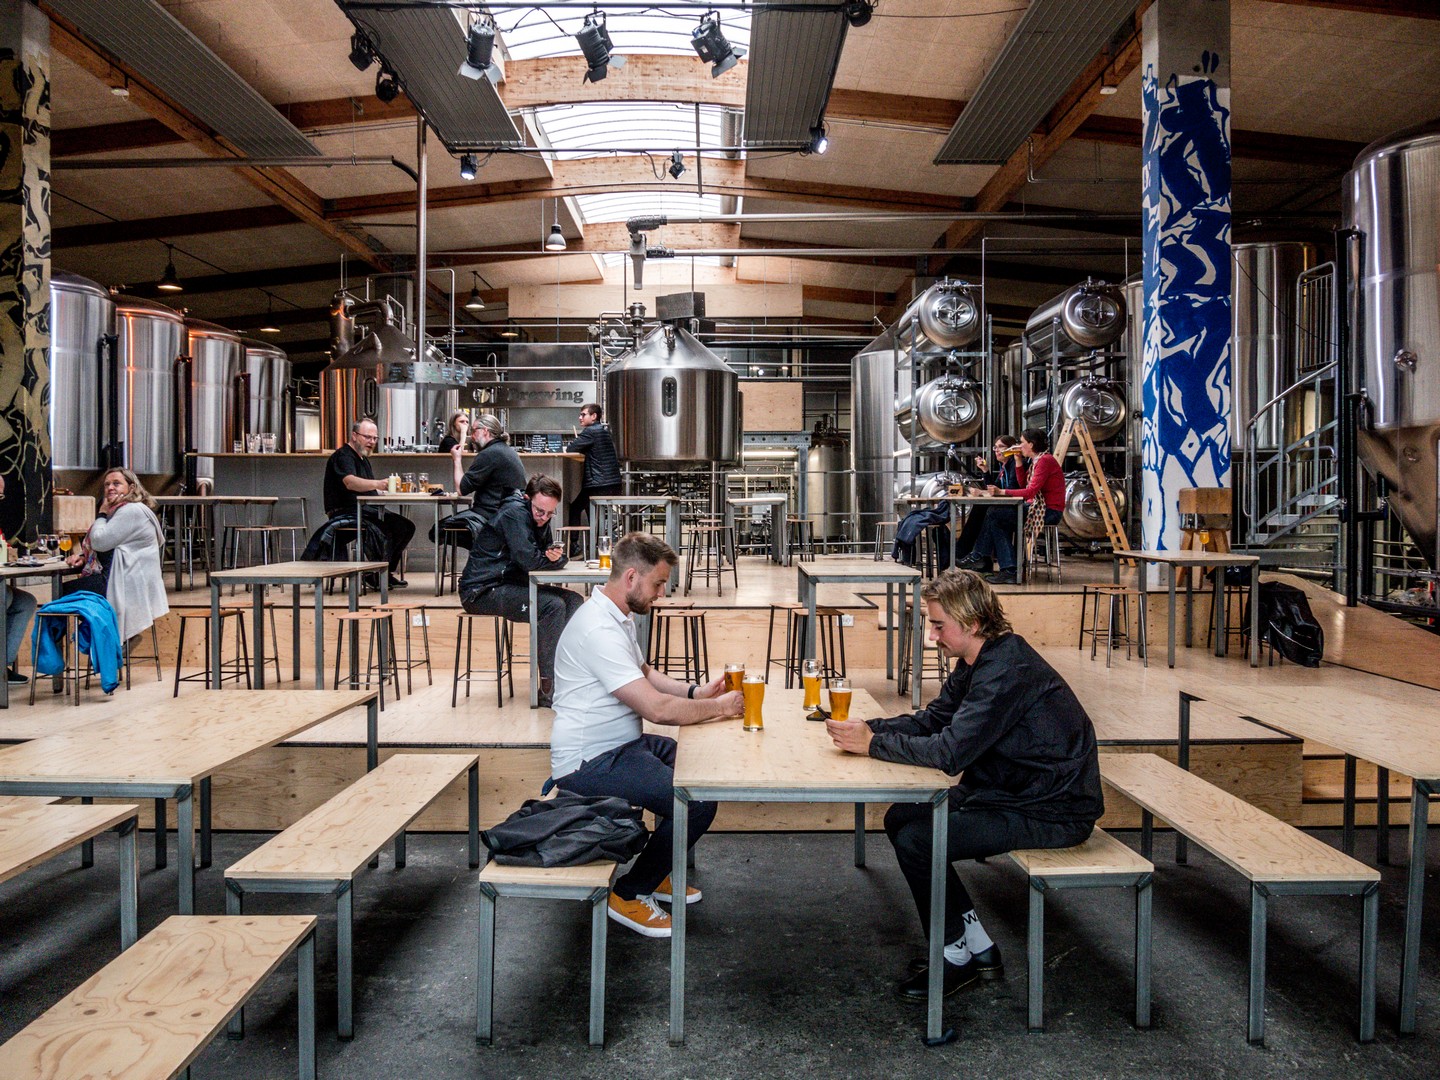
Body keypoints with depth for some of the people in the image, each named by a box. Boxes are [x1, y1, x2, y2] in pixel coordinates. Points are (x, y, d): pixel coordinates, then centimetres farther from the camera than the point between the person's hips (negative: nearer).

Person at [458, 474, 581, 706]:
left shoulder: (540, 519, 11)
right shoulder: (514, 513, -18)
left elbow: (547, 559, 10)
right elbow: (530, 560, -26)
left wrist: (557, 555, -14)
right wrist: (551, 558, -5)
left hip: (508, 585, 10)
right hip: (482, 592, -10)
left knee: (574, 600, -1)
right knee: (553, 605, -25)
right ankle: (549, 690, -22)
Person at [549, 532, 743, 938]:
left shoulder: (618, 616, 10)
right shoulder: (599, 630, -25)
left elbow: (646, 675, 22)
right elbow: (658, 709, -27)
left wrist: (696, 691, 6)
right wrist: (718, 707, -12)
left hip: (621, 745, 11)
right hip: (589, 763, -11)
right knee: (698, 804, -21)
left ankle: (659, 872, 28)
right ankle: (630, 894, -1)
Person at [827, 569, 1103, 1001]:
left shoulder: (1008, 671, -27)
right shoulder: (980, 661, 5)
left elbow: (950, 752, -31)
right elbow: (931, 720, 8)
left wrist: (873, 743, -21)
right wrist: (869, 728, -8)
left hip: (1051, 812, -10)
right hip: (1008, 790, 10)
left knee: (915, 841, -18)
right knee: (901, 818, 7)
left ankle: (957, 955, 5)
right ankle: (978, 946, 15)